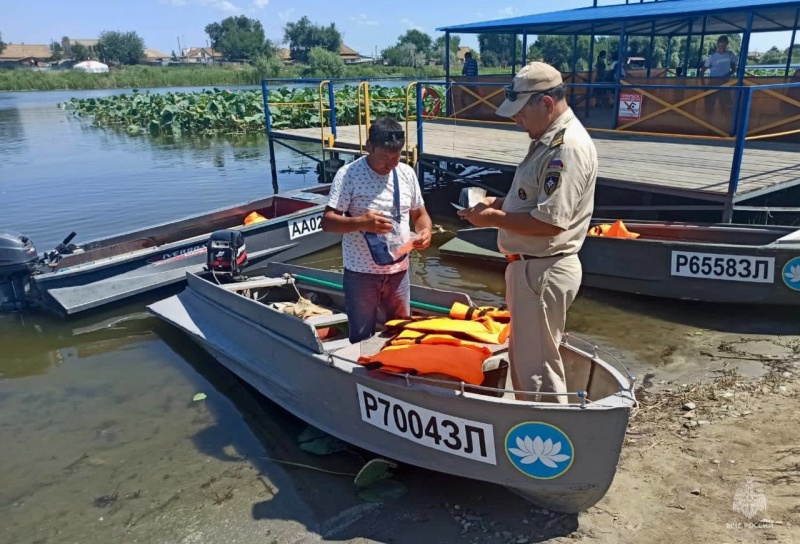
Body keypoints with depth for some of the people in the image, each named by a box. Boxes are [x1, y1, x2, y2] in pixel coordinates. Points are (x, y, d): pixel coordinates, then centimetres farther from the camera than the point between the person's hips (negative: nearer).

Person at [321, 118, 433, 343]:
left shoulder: (407, 173, 2)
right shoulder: (349, 174, -12)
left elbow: (420, 214, 13)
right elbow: (327, 221, -14)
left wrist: (425, 230, -10)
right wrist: (361, 223, -32)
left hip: (398, 271, 4)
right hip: (361, 273, -4)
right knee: (361, 338, 10)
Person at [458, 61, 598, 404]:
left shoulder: (568, 147, -21)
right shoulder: (549, 140, 12)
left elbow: (550, 221, -27)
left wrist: (495, 218, -17)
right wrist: (499, 202, 6)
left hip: (544, 272, -11)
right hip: (529, 267, 11)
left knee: (538, 367, 1)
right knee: (523, 357, 22)